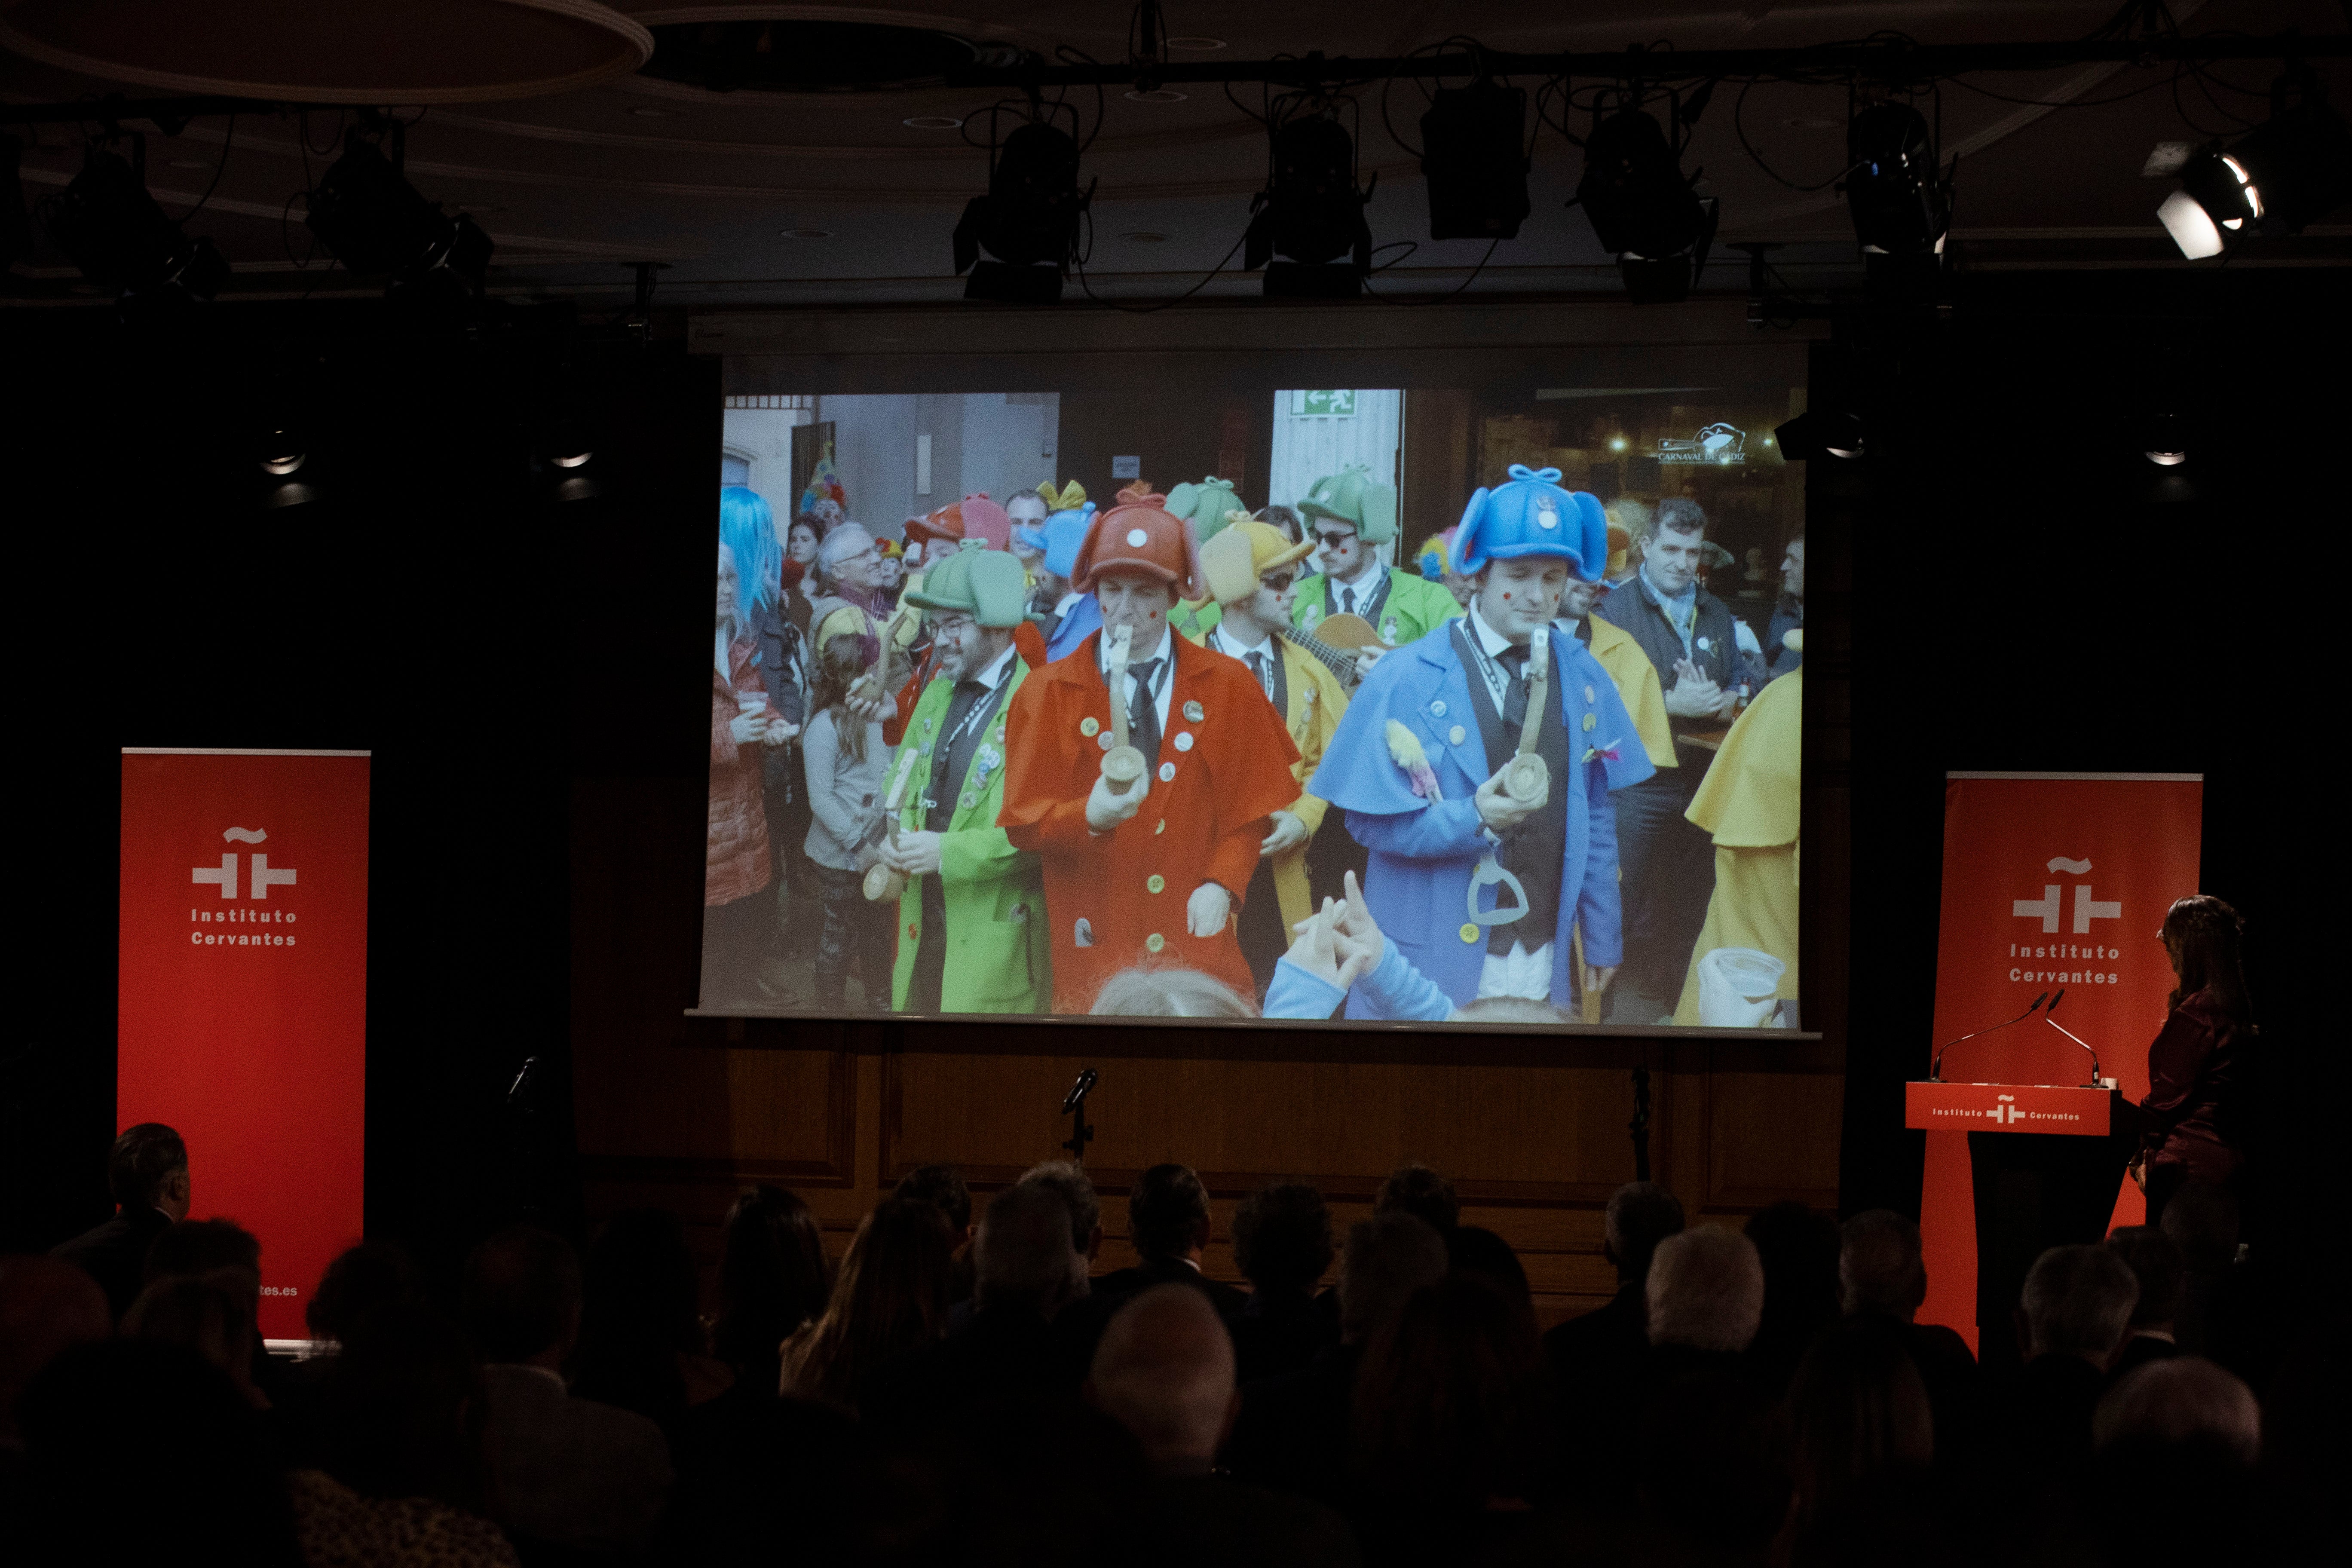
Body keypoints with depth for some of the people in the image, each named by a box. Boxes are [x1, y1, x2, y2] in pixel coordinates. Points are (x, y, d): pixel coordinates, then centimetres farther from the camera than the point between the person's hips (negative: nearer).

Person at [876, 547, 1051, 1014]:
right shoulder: (937, 694, 12)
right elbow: (902, 786, 19)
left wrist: (949, 851, -24)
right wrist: (894, 841, -3)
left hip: (997, 936, -7)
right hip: (924, 924, 7)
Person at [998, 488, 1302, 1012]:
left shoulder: (1228, 688, 8)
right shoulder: (1048, 693, 5)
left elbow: (1251, 810, 10)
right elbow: (1023, 822, -1)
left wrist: (1221, 885, -7)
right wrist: (1089, 817, -21)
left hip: (1197, 943, 1)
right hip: (1095, 949, -1)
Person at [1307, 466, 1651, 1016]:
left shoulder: (1585, 681, 5)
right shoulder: (1405, 681, -9)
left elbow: (1595, 819, 11)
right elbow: (1370, 821, -10)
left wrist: (1601, 940, 12)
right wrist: (1474, 819, -24)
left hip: (1541, 966, 4)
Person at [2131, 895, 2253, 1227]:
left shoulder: (2195, 1013, -16)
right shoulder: (2234, 1009, 12)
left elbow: (2170, 1093, -14)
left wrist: (2146, 1154, -4)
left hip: (2188, 1163, -9)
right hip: (2225, 1159, 9)